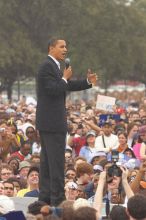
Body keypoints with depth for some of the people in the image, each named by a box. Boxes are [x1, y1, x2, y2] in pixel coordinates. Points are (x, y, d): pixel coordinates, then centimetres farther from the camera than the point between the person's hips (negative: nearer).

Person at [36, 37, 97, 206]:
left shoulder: (53, 66, 17)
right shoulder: (47, 66, -15)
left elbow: (68, 86, 22)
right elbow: (53, 89, -23)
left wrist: (88, 82, 11)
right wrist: (65, 78, -10)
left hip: (47, 122, 11)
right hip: (52, 122, -11)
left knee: (47, 161, 13)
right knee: (56, 161, -9)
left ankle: (45, 197, 19)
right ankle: (57, 199, -8)